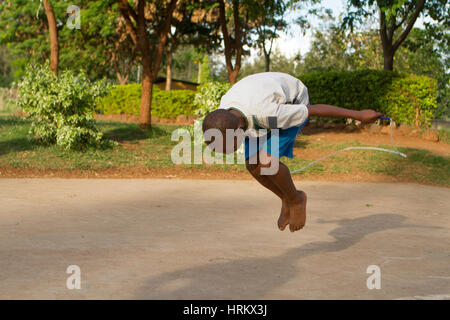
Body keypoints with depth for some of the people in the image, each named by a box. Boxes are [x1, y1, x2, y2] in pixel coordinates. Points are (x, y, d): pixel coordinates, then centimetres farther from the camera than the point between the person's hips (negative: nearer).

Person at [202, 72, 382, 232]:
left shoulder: (269, 113, -44)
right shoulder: (223, 115, -24)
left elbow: (316, 110, -32)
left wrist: (359, 116, -21)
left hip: (294, 104, -6)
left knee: (266, 161, -23)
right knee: (252, 165, -8)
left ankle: (296, 199, 3)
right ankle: (286, 201, 16)